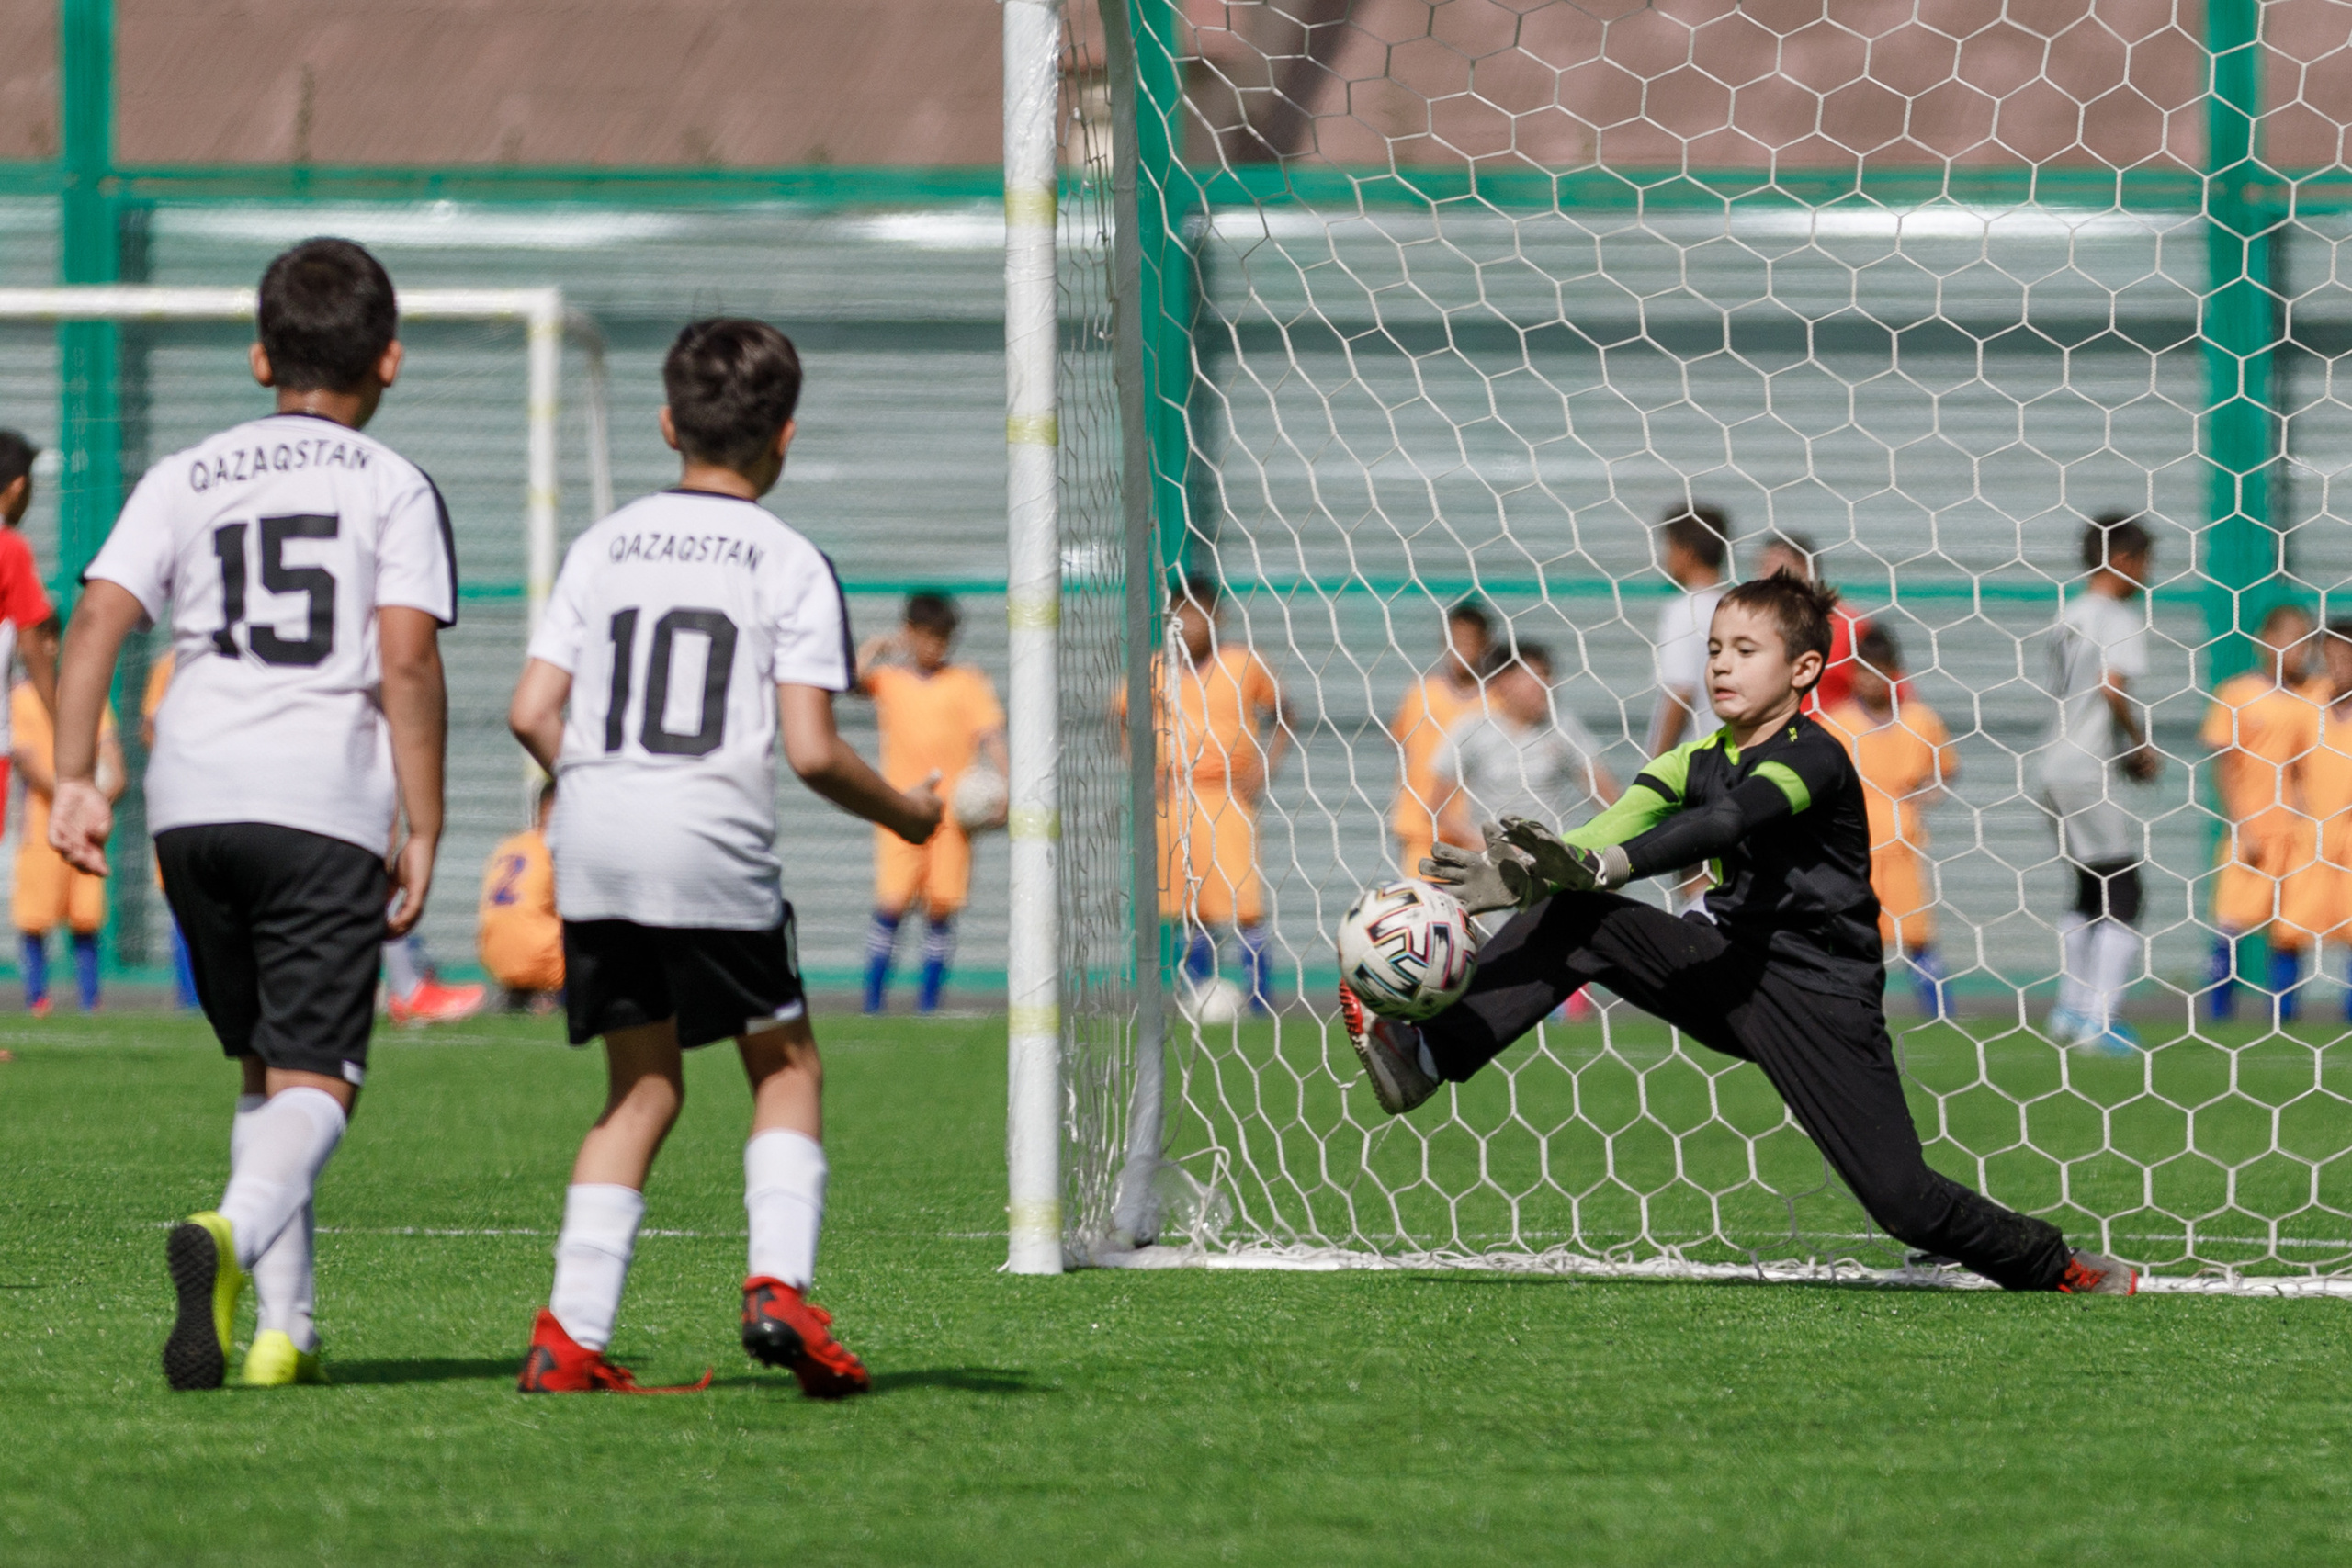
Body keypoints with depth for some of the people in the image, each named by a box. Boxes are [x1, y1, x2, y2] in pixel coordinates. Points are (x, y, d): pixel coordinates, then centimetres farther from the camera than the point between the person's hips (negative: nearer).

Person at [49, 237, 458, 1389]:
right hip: (328, 806, -4)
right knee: (315, 1081, -5)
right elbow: (407, 660, -6)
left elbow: (98, 618, 3)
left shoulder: (185, 478, 15)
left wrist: (75, 779, 1)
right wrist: (423, 830, -5)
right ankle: (233, 1231, -35)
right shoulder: (393, 488, 6)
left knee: (263, 1065, 19)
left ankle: (282, 1326, 14)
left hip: (193, 801, 4)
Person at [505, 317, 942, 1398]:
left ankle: (571, 1335, 4)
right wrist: (902, 814, 11)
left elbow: (532, 713, 6)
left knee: (641, 1086, 13)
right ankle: (779, 1284, -6)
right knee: (786, 1066, 12)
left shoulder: (603, 548, 12)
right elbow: (811, 749, -7)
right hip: (713, 841, -4)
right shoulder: (791, 565, 1)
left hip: (593, 836, 4)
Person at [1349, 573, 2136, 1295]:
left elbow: (1728, 822, -33)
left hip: (1820, 1000, -6)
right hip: (1730, 965, 6)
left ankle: (2056, 1266, 11)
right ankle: (1423, 1059, -18)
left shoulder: (1814, 759, -15)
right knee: (1570, 919, -14)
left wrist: (1599, 866, -47)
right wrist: (1522, 871, -31)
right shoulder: (1701, 761, 7)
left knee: (1903, 1201, -14)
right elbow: (1615, 829, -9)